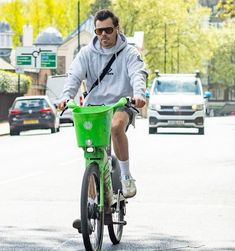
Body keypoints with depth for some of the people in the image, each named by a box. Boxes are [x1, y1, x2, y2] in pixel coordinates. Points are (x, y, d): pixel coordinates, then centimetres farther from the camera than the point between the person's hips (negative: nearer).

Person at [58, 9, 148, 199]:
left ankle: (126, 176, -25)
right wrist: (66, 96, -24)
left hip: (120, 105, -4)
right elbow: (75, 76, -4)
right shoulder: (87, 53, 7)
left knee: (116, 126, -35)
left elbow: (138, 74, -15)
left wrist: (139, 94, -38)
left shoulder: (129, 53, 1)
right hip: (93, 104, 4)